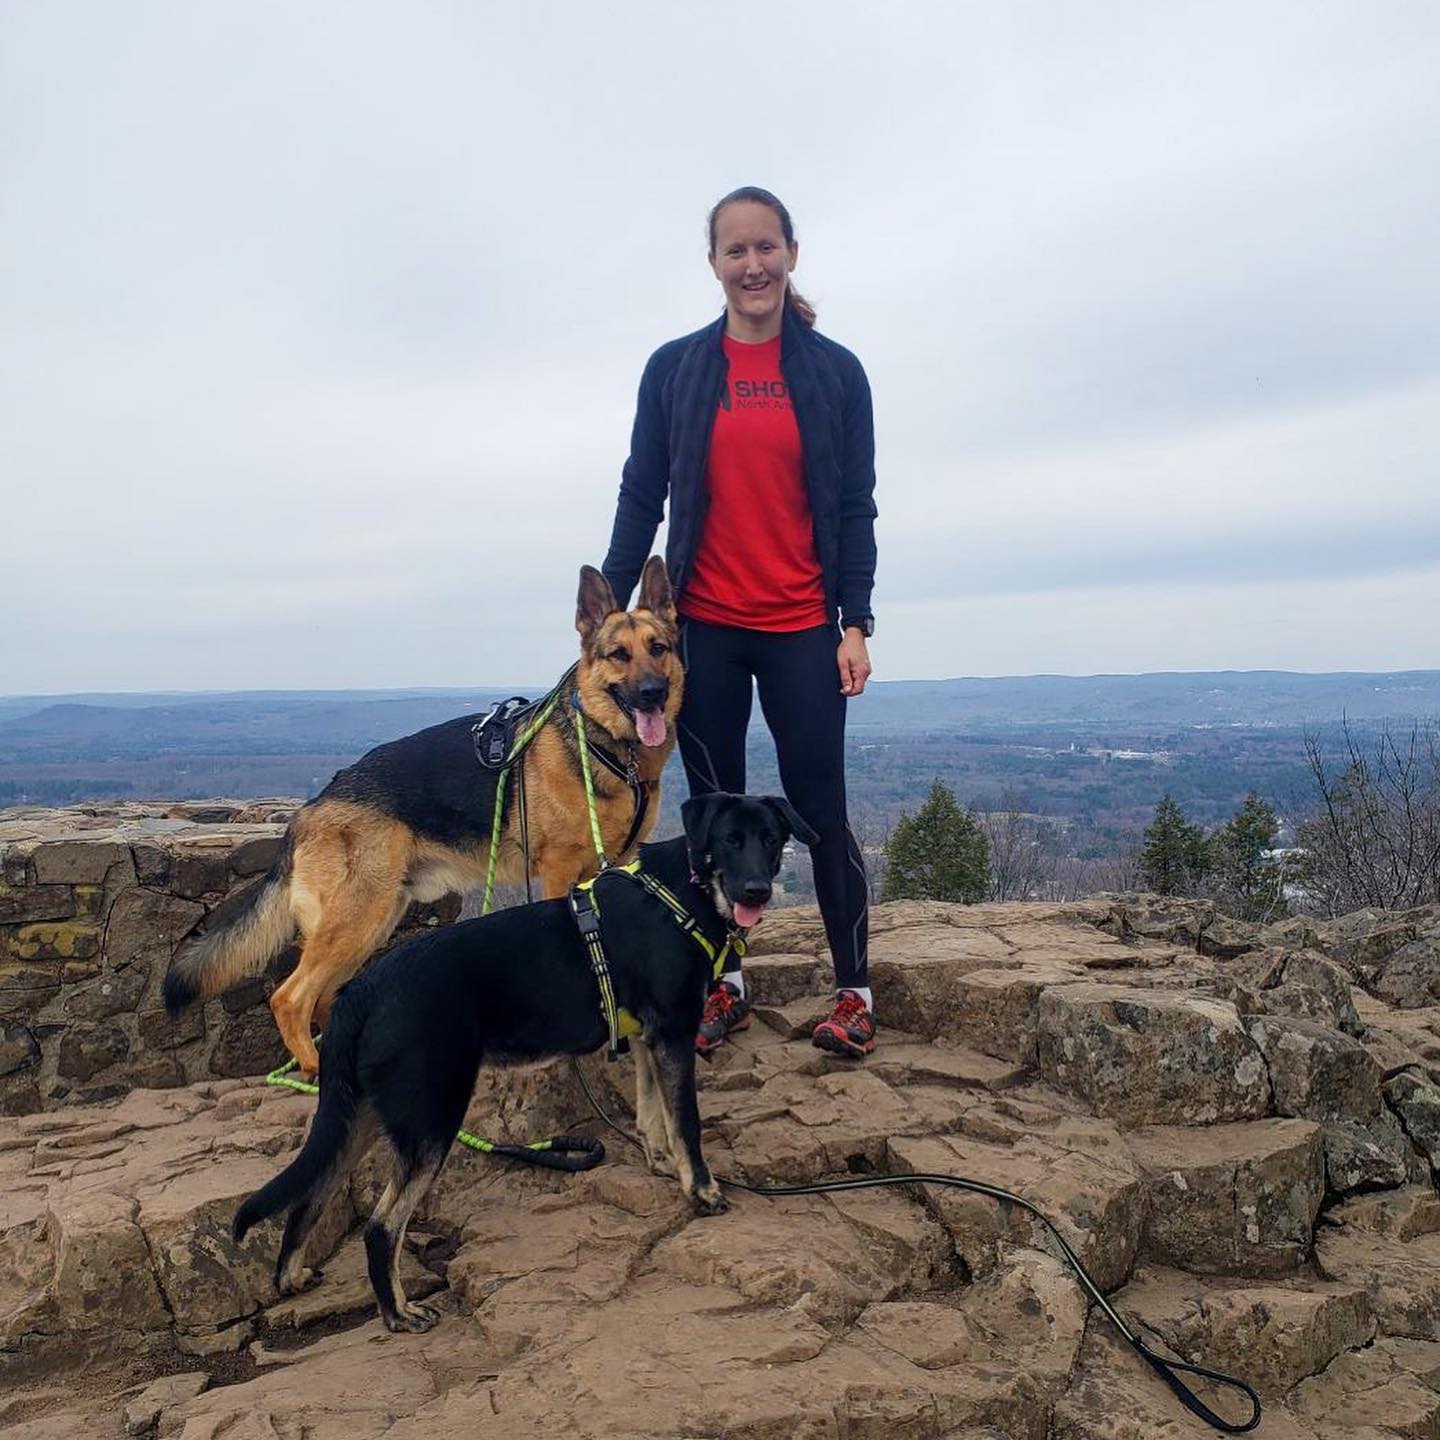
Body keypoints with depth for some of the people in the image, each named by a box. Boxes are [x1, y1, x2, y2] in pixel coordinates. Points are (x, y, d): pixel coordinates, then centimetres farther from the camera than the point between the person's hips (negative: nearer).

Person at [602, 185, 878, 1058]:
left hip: (802, 627, -1)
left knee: (820, 809, -1)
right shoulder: (674, 370, 6)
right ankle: (726, 986, 19)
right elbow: (641, 497, 6)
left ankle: (855, 991, 10)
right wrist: (610, 608, -1)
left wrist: (856, 624, -4)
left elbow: (855, 508, 3)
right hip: (703, 626, 2)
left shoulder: (835, 372, 4)